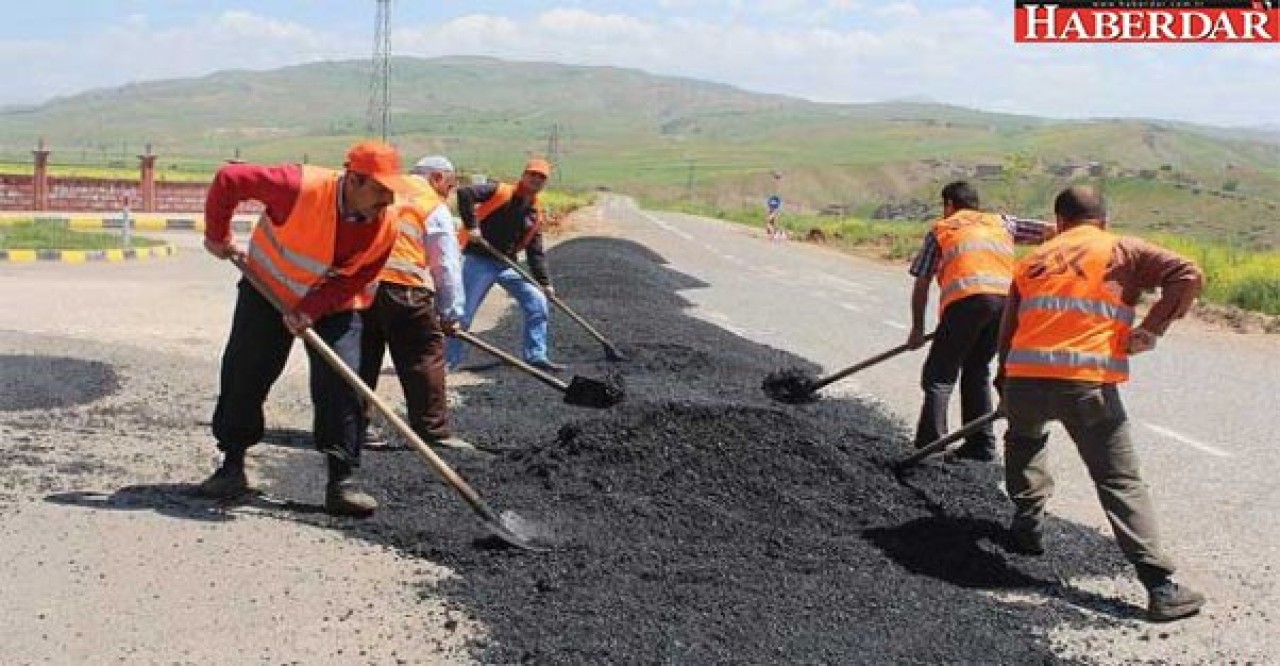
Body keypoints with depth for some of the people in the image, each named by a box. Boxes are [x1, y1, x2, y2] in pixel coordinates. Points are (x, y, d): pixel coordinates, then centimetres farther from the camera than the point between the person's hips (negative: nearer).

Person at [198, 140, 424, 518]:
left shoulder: (384, 228, -20)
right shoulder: (302, 187, -31)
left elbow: (354, 279, -14)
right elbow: (229, 180, -22)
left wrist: (310, 310, -27)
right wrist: (217, 236, -10)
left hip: (334, 307, 1)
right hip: (269, 291, -1)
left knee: (343, 385, -12)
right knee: (243, 377, 3)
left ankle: (342, 483, -6)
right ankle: (232, 468, 21)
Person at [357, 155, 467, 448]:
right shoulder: (435, 208, 5)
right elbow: (447, 266, 3)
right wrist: (451, 313, 9)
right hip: (404, 287, -6)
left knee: (364, 356, 16)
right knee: (425, 357, 2)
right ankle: (434, 431, 2)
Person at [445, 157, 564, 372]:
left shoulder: (535, 214, 9)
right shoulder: (501, 192, -9)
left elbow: (536, 252, 11)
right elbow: (464, 193, -20)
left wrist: (544, 282, 4)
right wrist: (471, 225, -24)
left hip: (508, 265, 6)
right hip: (480, 260, -6)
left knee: (538, 302, 0)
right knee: (463, 311, -4)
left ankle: (536, 356, 9)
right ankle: (448, 360, 8)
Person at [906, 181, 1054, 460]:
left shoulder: (939, 230, 23)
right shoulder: (1001, 222, 30)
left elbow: (921, 285, 22)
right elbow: (1050, 230, 20)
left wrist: (917, 329, 28)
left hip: (966, 298, -4)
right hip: (1007, 298, 4)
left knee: (939, 374, 4)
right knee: (977, 369, 19)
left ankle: (930, 443, -6)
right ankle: (981, 443, 18)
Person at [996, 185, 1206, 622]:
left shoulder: (1033, 261, 21)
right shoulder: (1123, 251, 11)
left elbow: (1008, 331, 23)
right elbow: (1188, 275, -4)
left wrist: (1005, 386, 32)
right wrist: (1151, 329, -2)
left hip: (1023, 377, 3)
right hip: (1088, 383, -3)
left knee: (1023, 440, 35)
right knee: (1121, 483, 1)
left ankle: (1028, 526, 33)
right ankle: (1161, 588, -5)